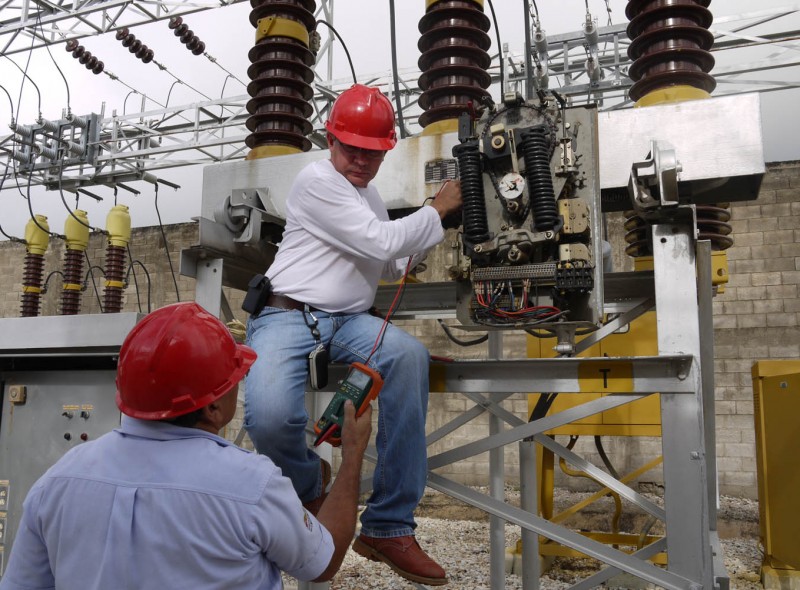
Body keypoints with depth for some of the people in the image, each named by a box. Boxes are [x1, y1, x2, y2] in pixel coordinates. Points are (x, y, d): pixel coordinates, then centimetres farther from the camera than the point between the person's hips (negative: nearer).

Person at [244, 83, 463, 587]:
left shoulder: (369, 194, 21)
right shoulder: (317, 179, -6)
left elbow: (389, 265, 28)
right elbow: (379, 244, -14)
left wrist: (429, 232, 13)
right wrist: (436, 211, -2)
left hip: (347, 322, 6)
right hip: (288, 315, -6)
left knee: (410, 355, -28)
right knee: (271, 419, -34)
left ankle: (388, 527, -20)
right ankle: (309, 485, 7)